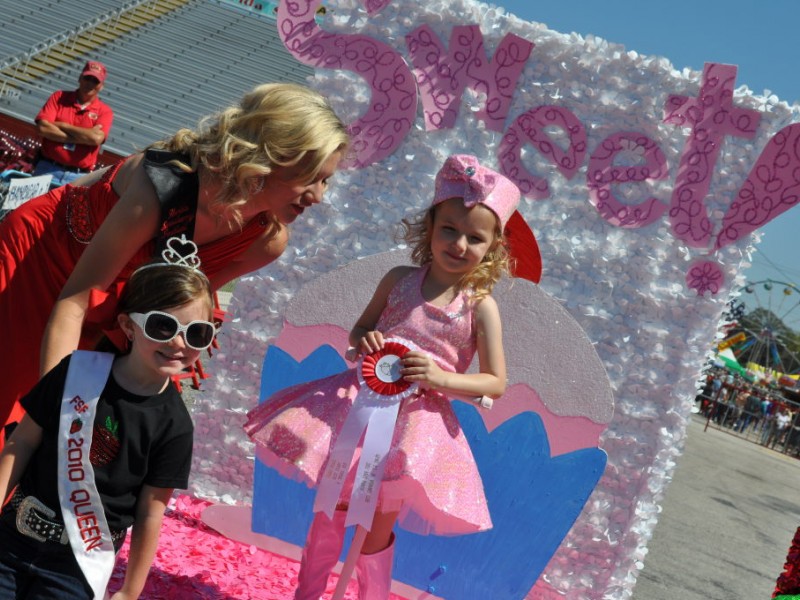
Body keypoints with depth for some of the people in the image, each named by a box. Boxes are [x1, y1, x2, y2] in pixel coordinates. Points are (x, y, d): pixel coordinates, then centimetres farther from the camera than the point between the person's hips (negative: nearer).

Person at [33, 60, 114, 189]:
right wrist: (83, 136, -10)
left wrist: (62, 125, -5)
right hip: (47, 169, 2)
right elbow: (42, 128, -6)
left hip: (78, 177, -1)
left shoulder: (105, 111, 5)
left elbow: (97, 138, -14)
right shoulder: (59, 97, 9)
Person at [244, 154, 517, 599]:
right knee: (332, 505, 14)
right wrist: (363, 341, -10)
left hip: (416, 421, -3)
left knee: (376, 528, 5)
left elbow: (496, 383, -7)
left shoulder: (481, 306, -8)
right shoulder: (399, 280, 0)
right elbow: (359, 329, 14)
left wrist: (441, 378, -22)